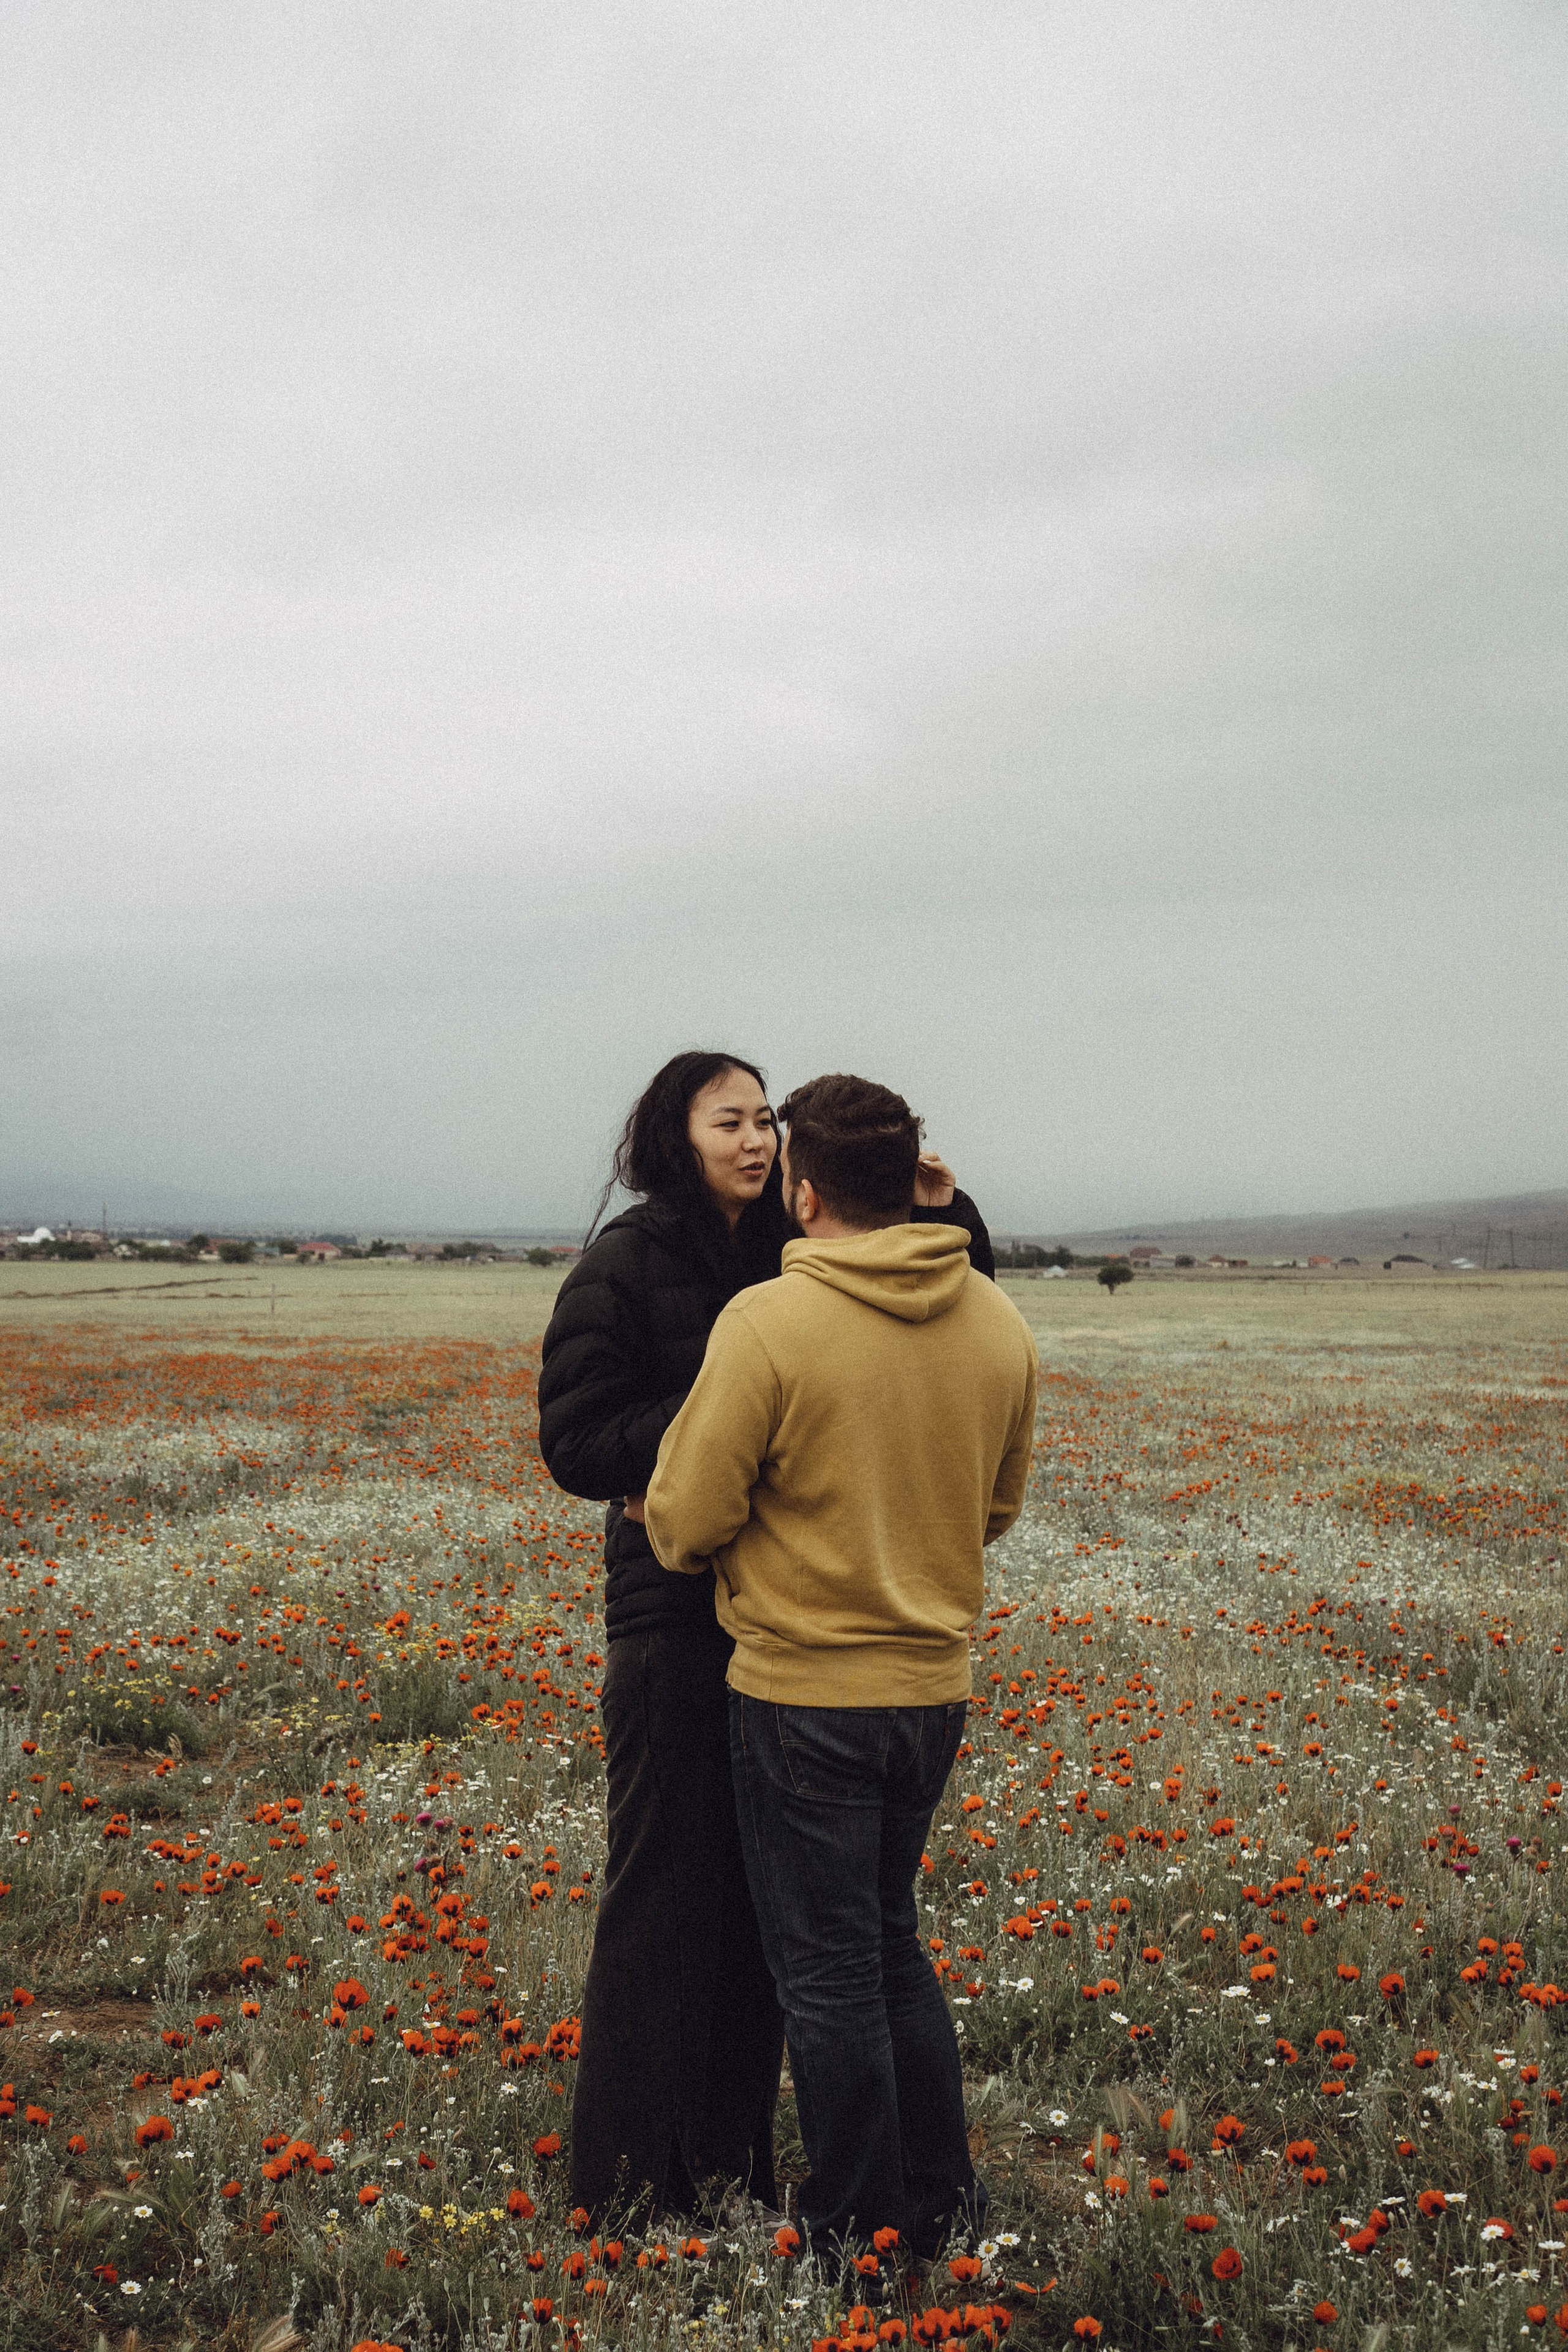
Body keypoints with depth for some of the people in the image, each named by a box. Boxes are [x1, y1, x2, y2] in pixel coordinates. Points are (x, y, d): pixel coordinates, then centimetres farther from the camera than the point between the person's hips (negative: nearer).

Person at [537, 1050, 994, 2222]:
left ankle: (734, 2158, 26)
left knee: (764, 1893, 12)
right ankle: (628, 2181, 16)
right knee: (665, 1894, 3)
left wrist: (951, 1220, -5)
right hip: (678, 1612, -5)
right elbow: (576, 1447, -10)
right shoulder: (624, 1269, -6)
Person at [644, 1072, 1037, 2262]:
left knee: (830, 1970, 8)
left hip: (803, 1690, -6)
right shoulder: (1003, 1326, 0)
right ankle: (944, 2201, 30)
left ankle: (857, 2233, 21)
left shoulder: (768, 1324, -18)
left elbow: (686, 1523, -13)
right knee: (891, 1943, 22)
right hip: (936, 1683, 6)